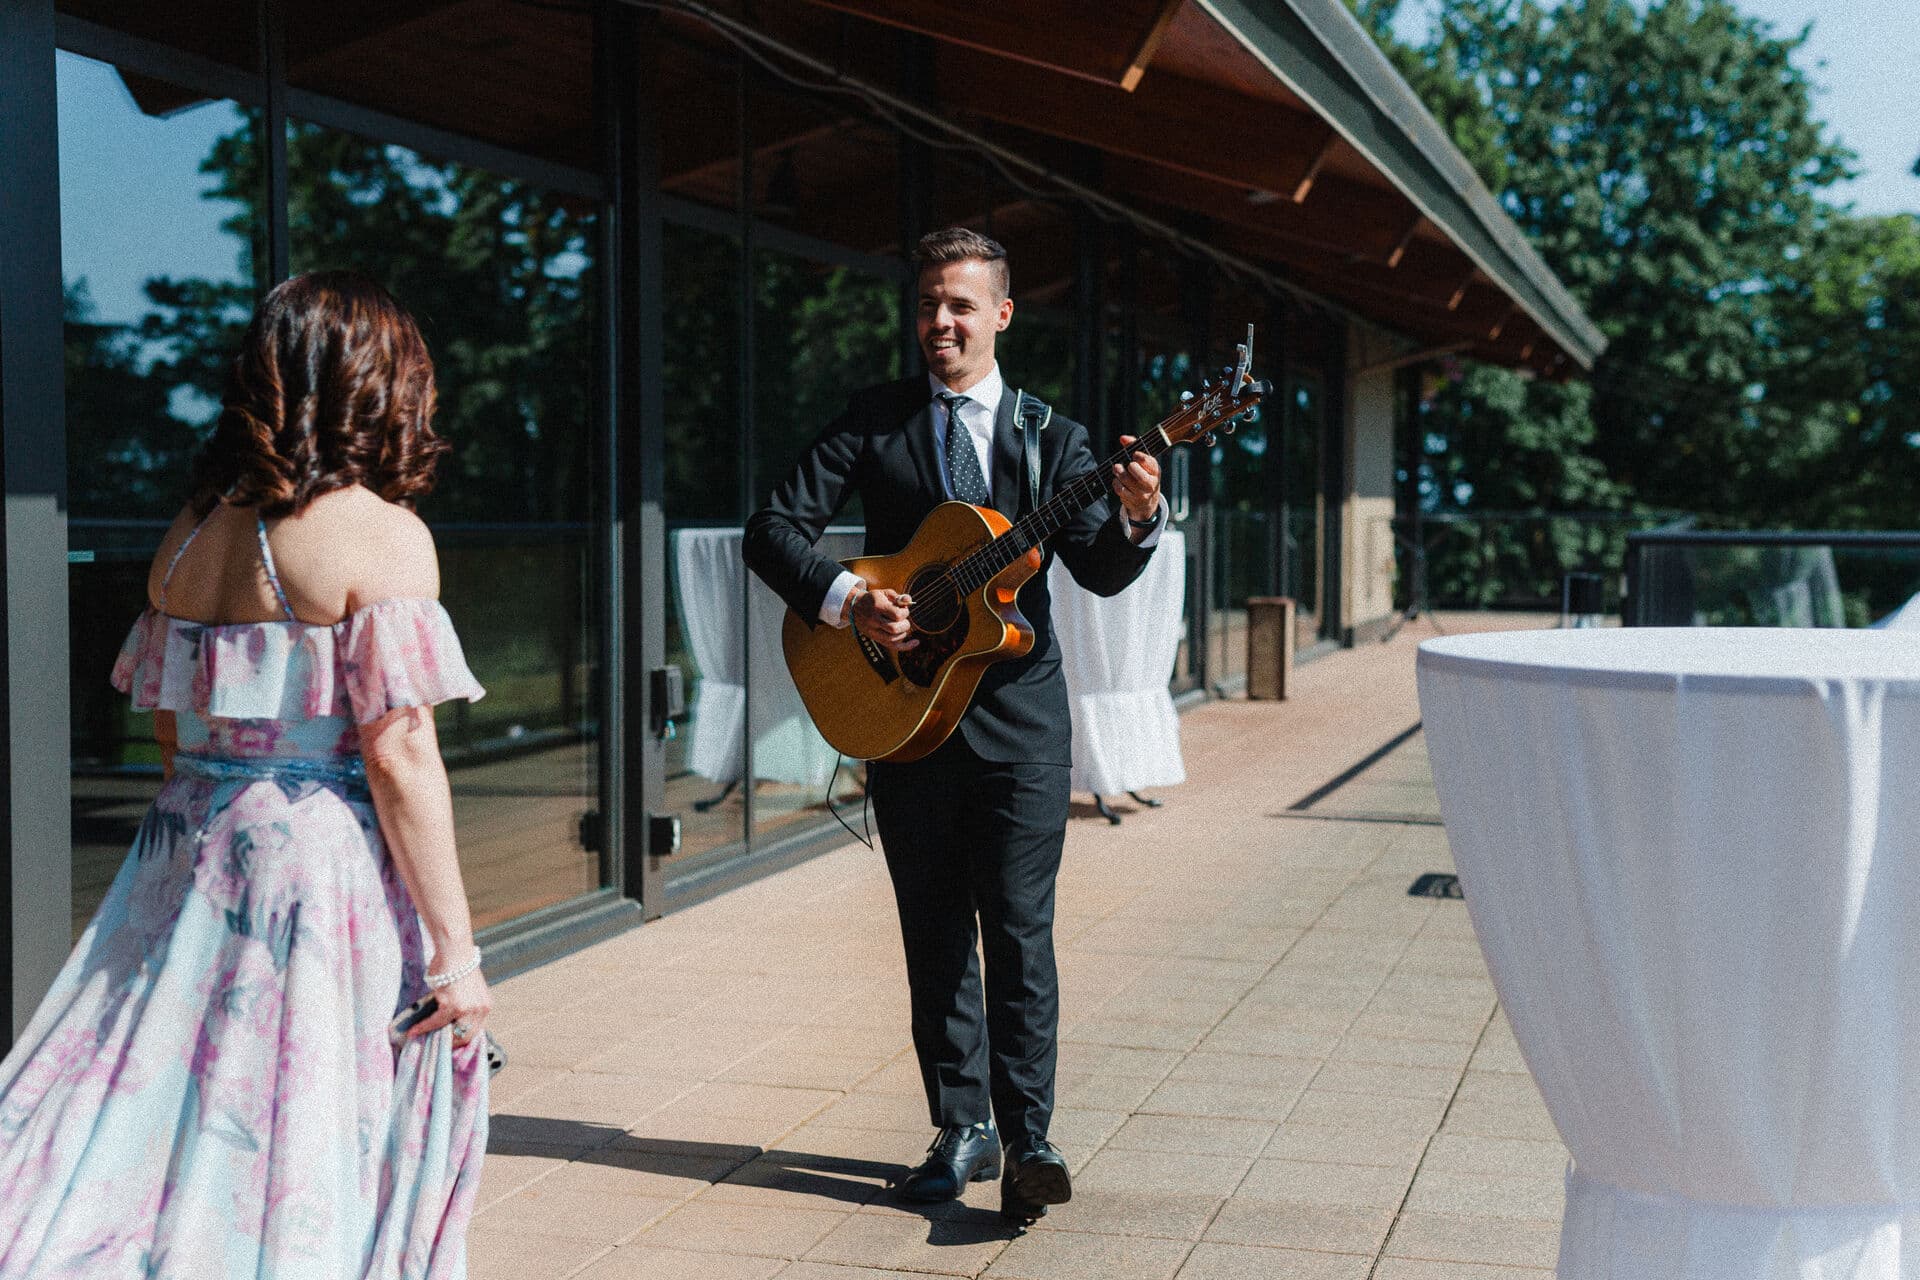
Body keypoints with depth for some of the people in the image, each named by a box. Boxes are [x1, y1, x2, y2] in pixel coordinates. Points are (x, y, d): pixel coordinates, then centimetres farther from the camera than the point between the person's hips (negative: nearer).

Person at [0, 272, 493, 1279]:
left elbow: (169, 729, 14)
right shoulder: (382, 534, -11)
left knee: (162, 1127, 12)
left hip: (188, 858, 6)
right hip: (329, 878, -6)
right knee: (306, 1165, 5)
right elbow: (400, 754, -15)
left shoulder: (190, 532, 9)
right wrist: (454, 949, -12)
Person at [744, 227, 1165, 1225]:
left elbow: (1100, 574, -2)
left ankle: (1027, 1139, 2)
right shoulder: (873, 422, 6)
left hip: (1019, 718, -1)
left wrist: (1134, 518, -22)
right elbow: (773, 527, 0)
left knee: (1018, 929, -4)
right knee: (935, 934, 8)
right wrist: (844, 600, -15)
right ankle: (963, 1129, 19)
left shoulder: (1050, 436, 7)